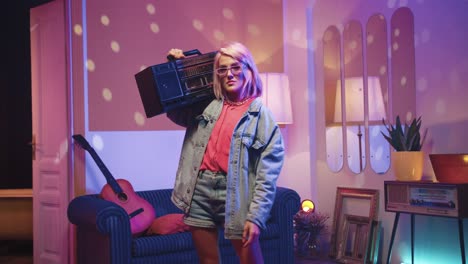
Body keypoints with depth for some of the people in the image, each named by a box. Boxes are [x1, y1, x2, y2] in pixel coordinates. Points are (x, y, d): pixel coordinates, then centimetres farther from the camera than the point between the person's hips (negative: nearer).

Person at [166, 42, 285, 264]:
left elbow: (267, 174, -7)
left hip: (234, 193, -4)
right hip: (200, 189, 4)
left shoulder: (262, 116, -3)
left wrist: (255, 216, -14)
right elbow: (173, 110, 28)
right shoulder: (207, 106, 10)